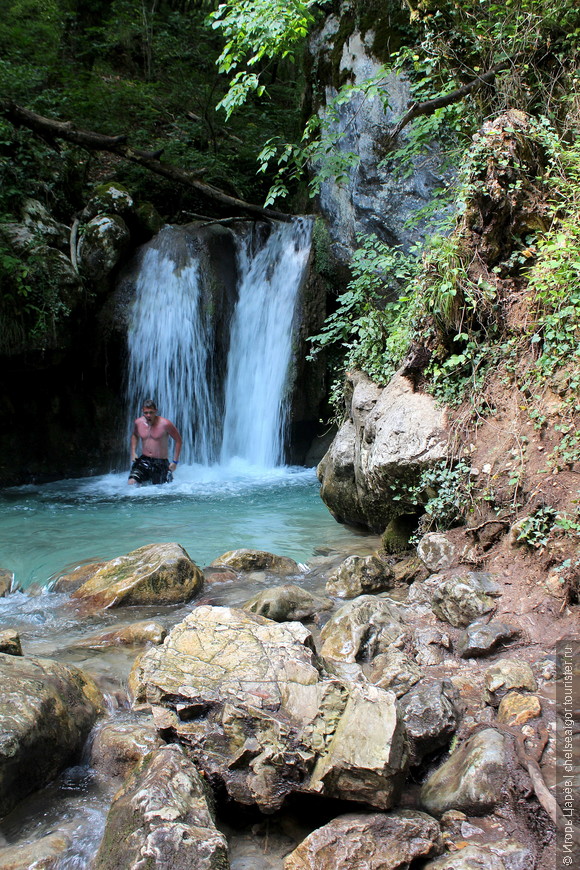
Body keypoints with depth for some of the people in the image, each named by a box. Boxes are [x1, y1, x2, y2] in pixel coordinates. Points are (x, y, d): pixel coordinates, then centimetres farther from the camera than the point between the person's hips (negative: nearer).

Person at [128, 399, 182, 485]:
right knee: (131, 483, -18)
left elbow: (178, 440, -4)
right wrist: (133, 452, 9)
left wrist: (175, 461, -6)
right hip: (144, 460, 3)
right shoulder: (138, 422, -1)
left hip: (161, 463, -3)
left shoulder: (165, 424, -14)